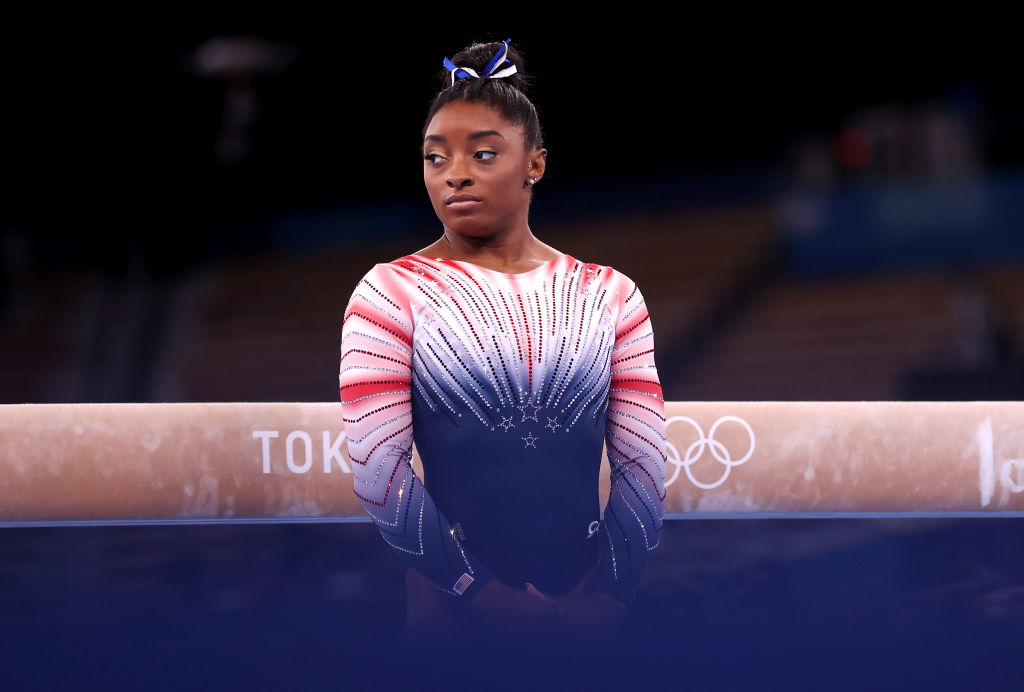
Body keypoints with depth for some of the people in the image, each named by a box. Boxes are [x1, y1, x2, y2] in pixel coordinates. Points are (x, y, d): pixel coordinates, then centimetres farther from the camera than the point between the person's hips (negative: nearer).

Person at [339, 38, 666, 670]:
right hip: (452, 612, -2)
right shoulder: (390, 294, -4)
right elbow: (379, 475, -12)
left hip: (590, 609, 2)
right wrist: (497, 599, -14)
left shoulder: (611, 296, 4)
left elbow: (644, 469, 0)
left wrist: (605, 598, -12)